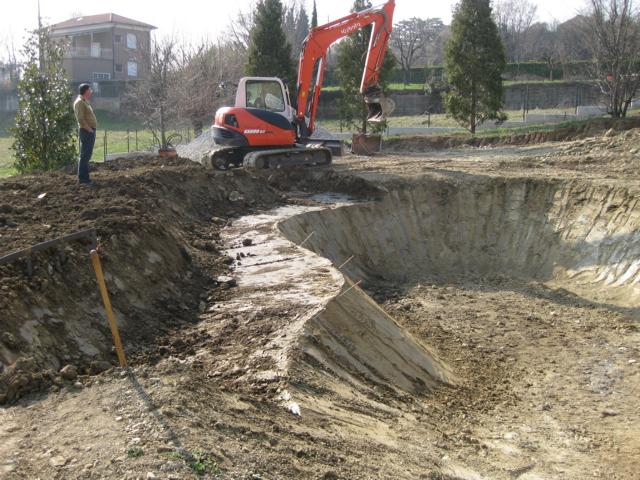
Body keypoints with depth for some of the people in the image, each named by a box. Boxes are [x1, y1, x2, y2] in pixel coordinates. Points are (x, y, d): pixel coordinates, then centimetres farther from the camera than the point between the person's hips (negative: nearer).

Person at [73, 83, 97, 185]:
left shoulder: (85, 102, 19)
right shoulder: (79, 102, -12)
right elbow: (80, 119, -21)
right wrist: (89, 129, -19)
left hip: (90, 131, 10)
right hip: (86, 131, -10)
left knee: (87, 155, 13)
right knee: (85, 155, -9)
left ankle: (84, 177, 18)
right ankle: (82, 178, -7)